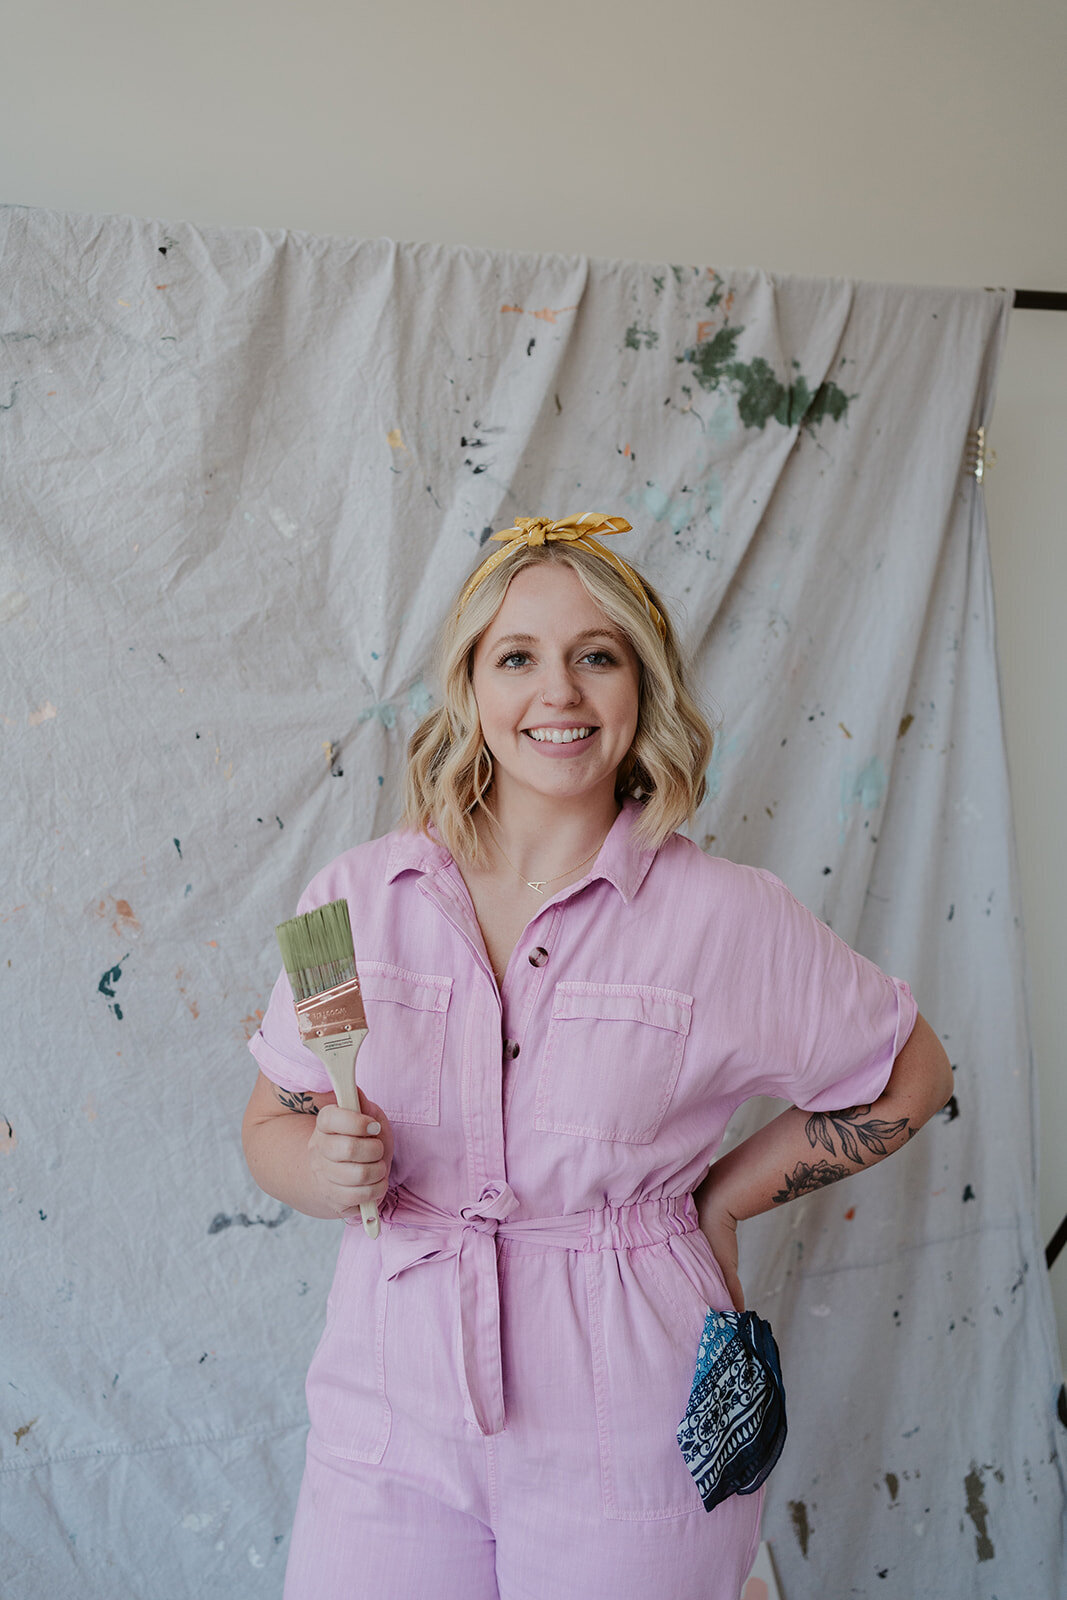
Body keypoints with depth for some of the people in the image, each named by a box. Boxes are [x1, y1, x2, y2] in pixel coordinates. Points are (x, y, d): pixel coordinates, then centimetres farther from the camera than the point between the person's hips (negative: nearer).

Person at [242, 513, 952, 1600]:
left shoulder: (725, 918, -10)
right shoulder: (354, 897, -3)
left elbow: (910, 1076, 3)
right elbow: (270, 1123, 5)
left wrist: (720, 1199, -2)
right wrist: (325, 1167, -16)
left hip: (631, 1438, -1)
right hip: (392, 1422, 2)